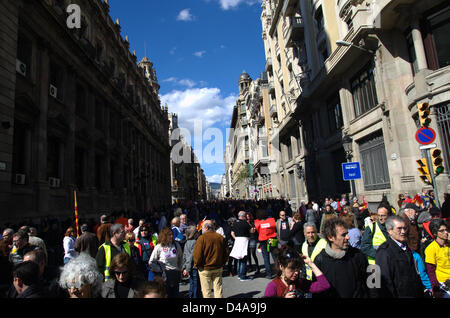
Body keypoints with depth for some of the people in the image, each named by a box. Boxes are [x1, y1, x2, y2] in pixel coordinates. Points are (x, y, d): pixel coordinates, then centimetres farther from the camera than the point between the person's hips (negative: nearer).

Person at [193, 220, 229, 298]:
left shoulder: (202, 238, -15)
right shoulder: (221, 237, 1)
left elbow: (197, 254, -17)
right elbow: (226, 252, 7)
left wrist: (196, 265, -2)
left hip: (205, 269, -4)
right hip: (218, 268, 4)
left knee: (206, 290, 8)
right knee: (218, 288, 12)